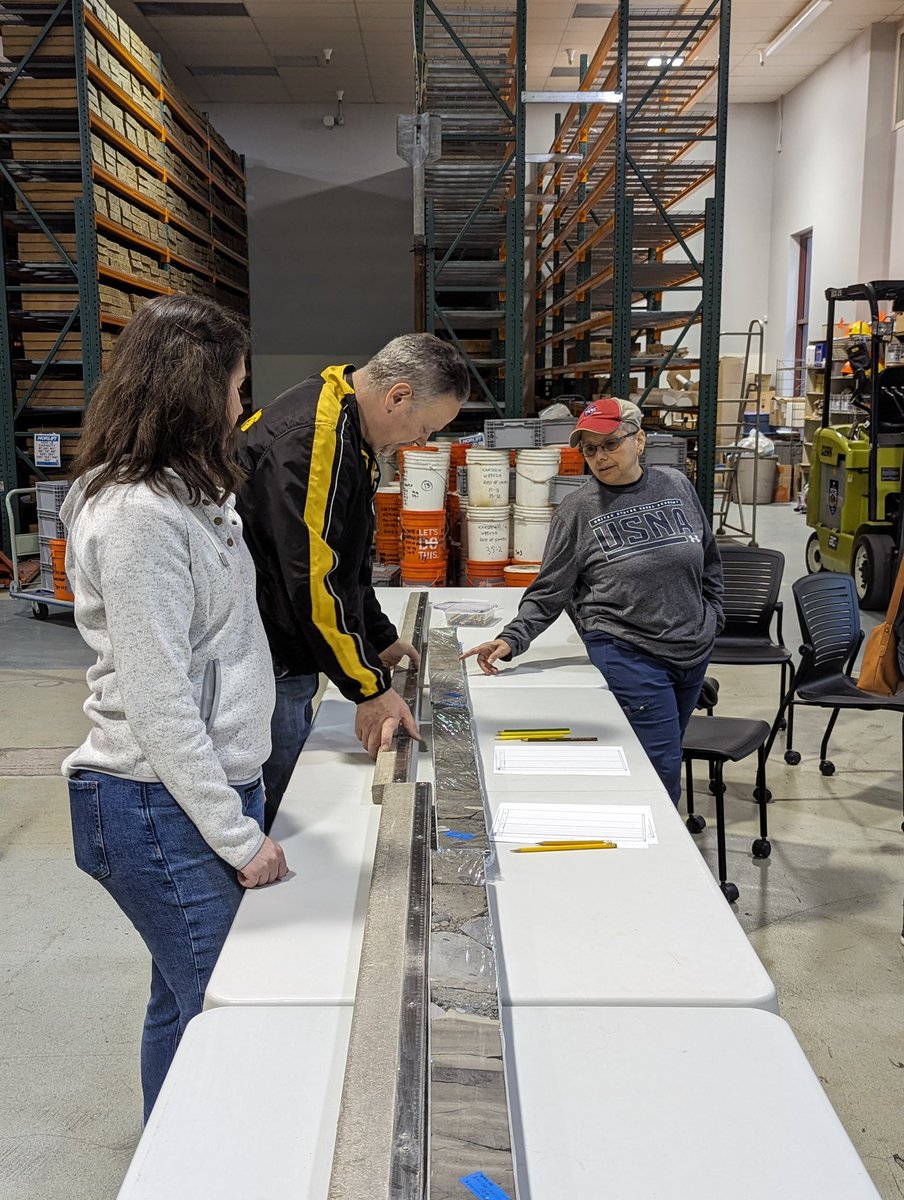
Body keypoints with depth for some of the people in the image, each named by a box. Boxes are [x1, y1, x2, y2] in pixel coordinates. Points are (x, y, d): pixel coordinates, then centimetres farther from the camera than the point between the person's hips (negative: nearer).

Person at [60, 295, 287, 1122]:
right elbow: (156, 702, -21)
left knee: (185, 1004, 19)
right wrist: (239, 837, -17)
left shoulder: (185, 494, 12)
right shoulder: (138, 515, -19)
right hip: (165, 812, -9)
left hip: (213, 784, 9)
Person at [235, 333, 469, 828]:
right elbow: (312, 579, -25)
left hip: (286, 655, 10)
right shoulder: (308, 438, -22)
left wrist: (380, 639, 24)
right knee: (272, 819, -2)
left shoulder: (350, 431, 12)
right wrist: (369, 688, -21)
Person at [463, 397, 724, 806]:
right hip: (628, 653, -5)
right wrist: (512, 638, -19)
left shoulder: (676, 485, 6)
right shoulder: (577, 511, -7)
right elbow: (548, 592, -6)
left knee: (665, 754, 15)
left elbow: (709, 560, 18)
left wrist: (711, 617, 12)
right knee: (663, 770, -10)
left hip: (694, 650, 5)